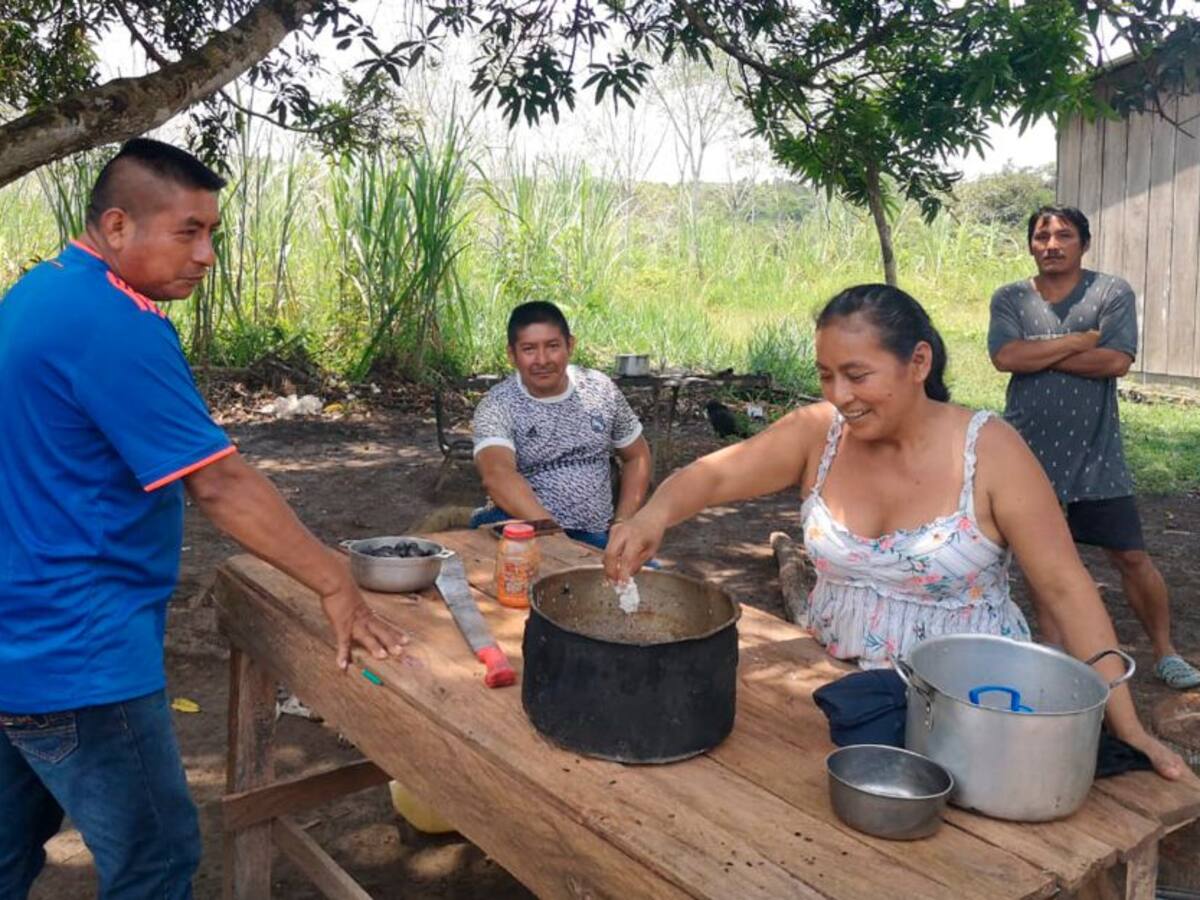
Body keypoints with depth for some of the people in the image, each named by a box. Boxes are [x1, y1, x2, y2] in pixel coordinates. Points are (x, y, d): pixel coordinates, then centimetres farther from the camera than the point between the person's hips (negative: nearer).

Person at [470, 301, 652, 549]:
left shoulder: (601, 389, 6)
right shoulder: (496, 406, -8)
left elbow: (637, 456, 18)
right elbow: (497, 475, -26)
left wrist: (623, 523, 3)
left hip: (595, 536, 3)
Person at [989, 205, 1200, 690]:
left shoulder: (1112, 293, -3)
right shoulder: (1010, 299, 1)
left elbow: (1115, 361, -16)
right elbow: (1006, 357, -16)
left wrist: (1038, 355, -13)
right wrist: (1081, 340, -12)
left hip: (1095, 452, -1)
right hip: (1030, 450, 2)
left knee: (1131, 555, 6)